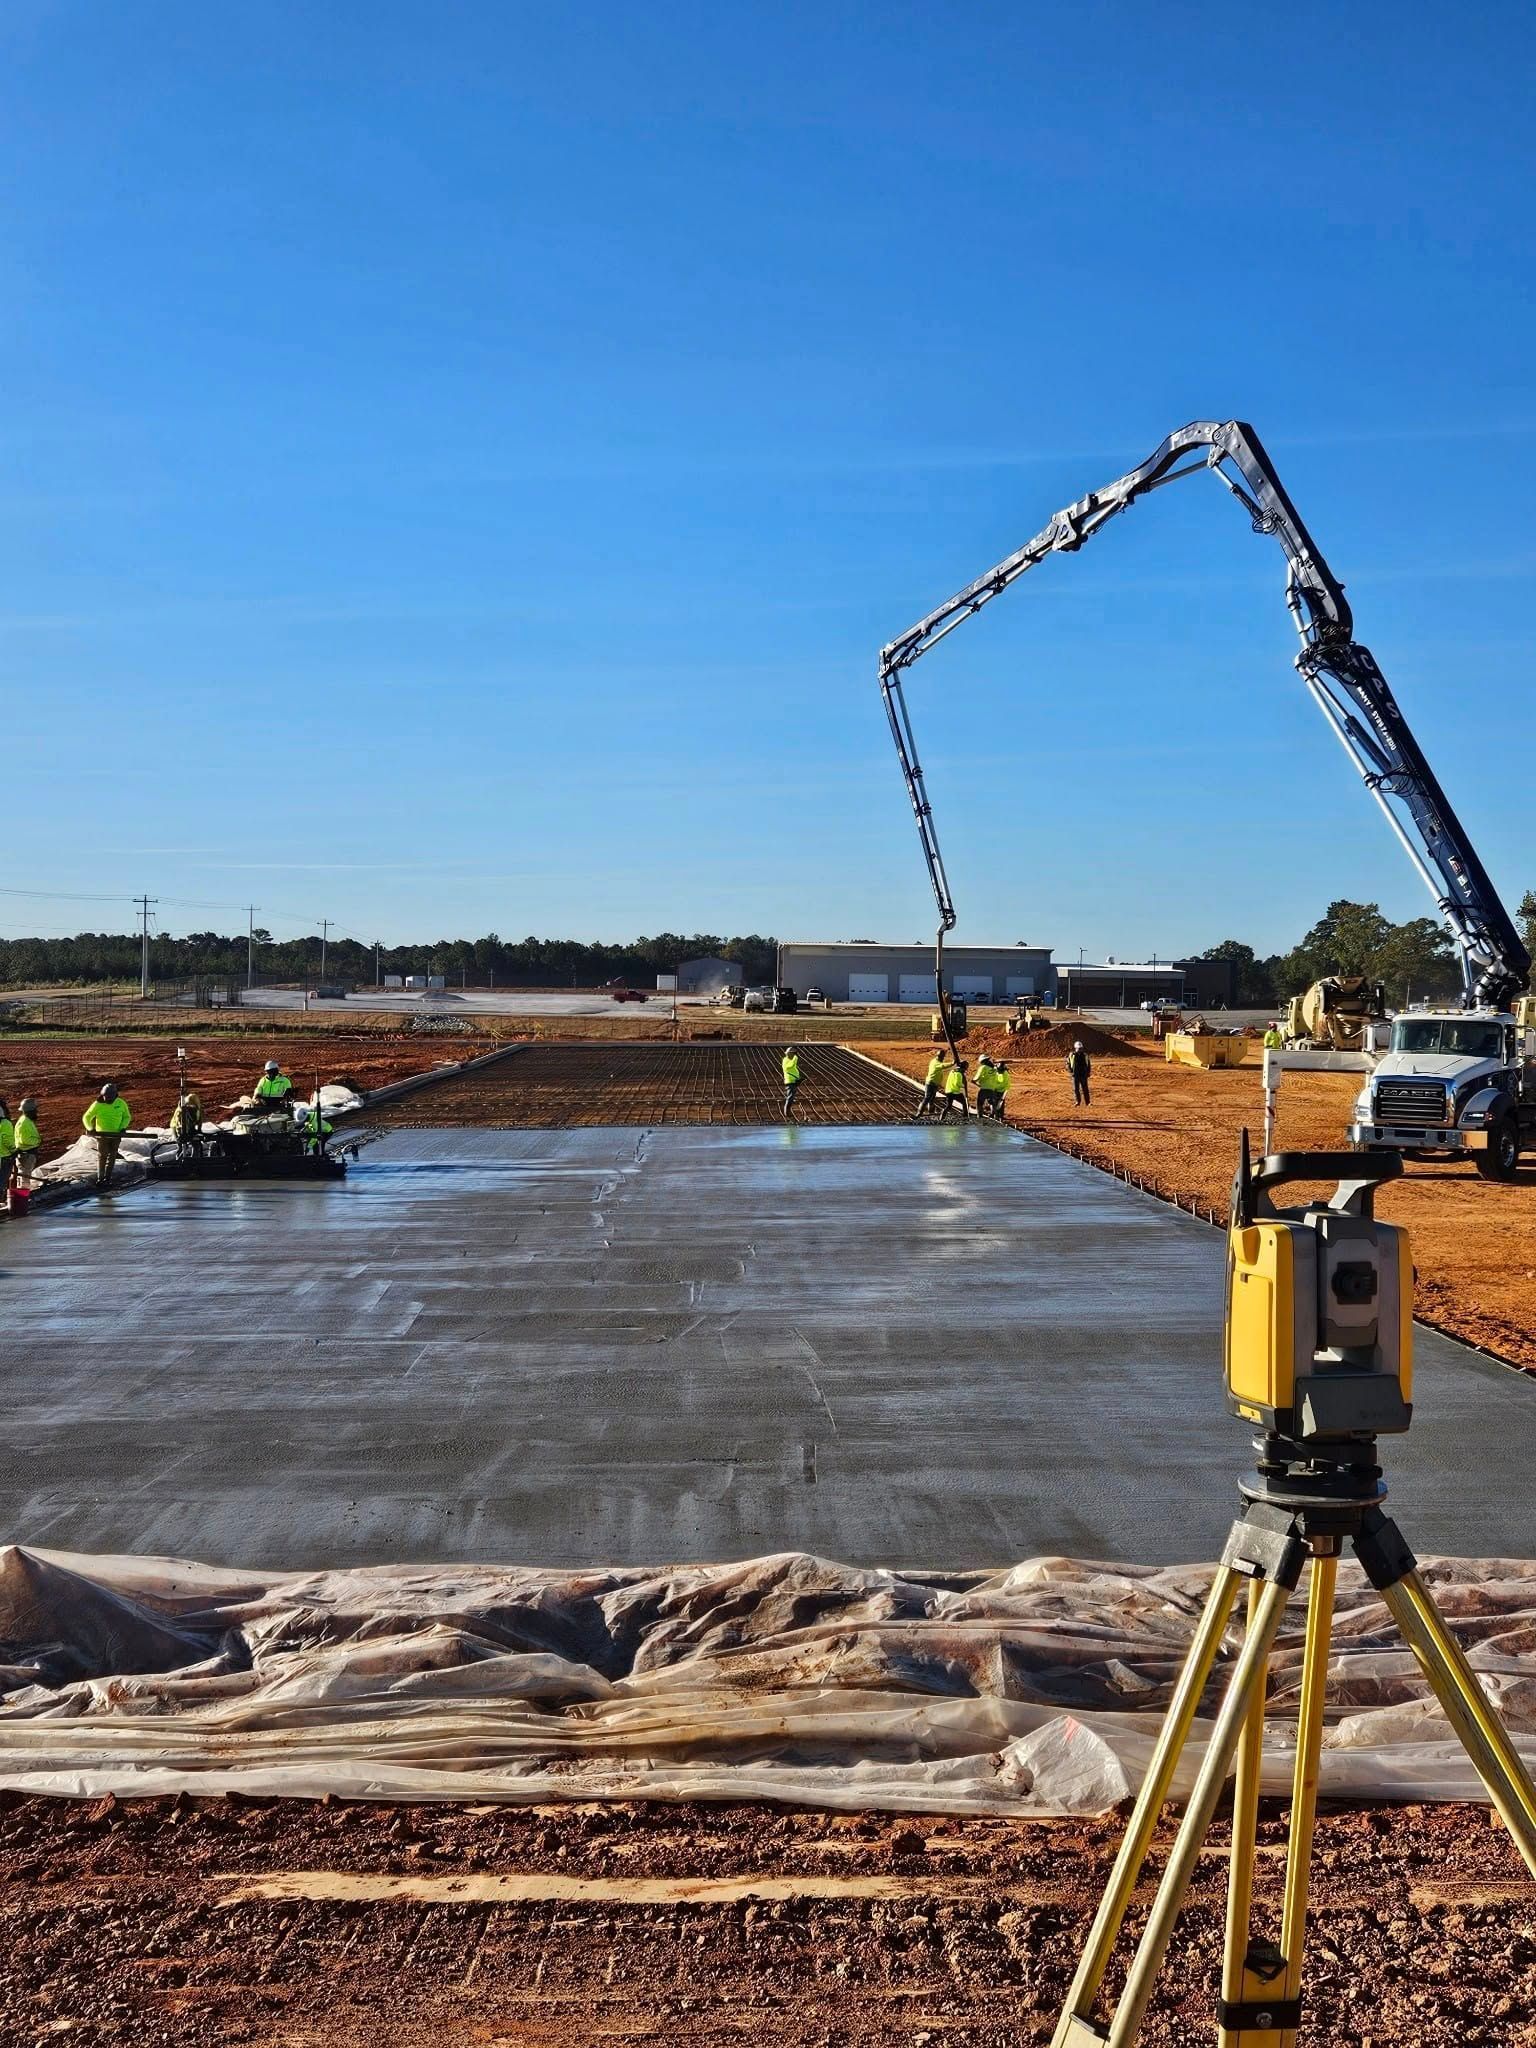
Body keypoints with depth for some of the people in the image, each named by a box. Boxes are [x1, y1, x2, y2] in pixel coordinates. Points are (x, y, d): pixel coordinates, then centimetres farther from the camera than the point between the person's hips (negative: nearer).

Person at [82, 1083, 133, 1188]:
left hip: (116, 1135, 2)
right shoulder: (97, 1104, -11)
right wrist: (90, 1129, -21)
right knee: (102, 1156, -6)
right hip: (102, 1134, -2)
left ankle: (107, 1177, 19)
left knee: (112, 1156, 8)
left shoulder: (121, 1103, -5)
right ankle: (100, 1178, -2)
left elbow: (127, 1117, 9)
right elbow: (86, 1118, -4)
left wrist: (123, 1127, -8)